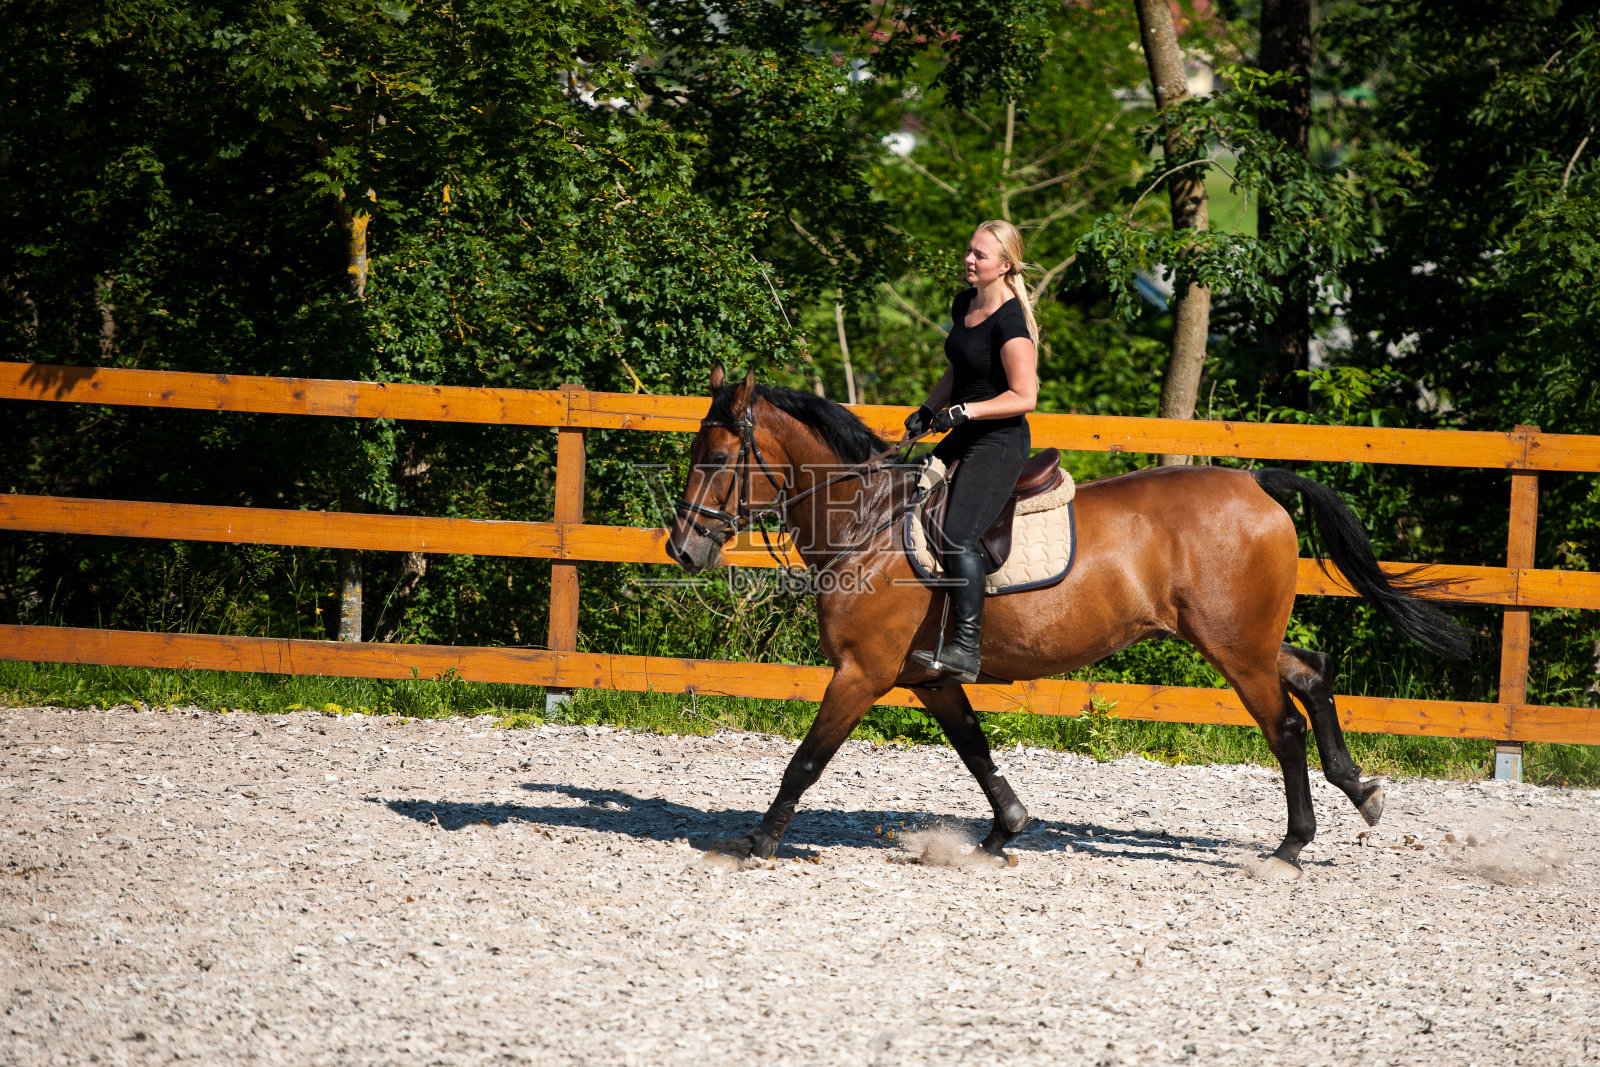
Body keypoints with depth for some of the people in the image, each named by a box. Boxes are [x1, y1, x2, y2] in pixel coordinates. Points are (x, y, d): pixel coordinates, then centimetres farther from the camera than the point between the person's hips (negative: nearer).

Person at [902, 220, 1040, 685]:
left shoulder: (1009, 323, -19)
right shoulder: (964, 304, 9)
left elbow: (1024, 396, -22)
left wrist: (965, 411, -24)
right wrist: (929, 409, 9)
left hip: (999, 441, -10)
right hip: (962, 437, 10)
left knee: (958, 537, -24)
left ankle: (966, 648, -26)